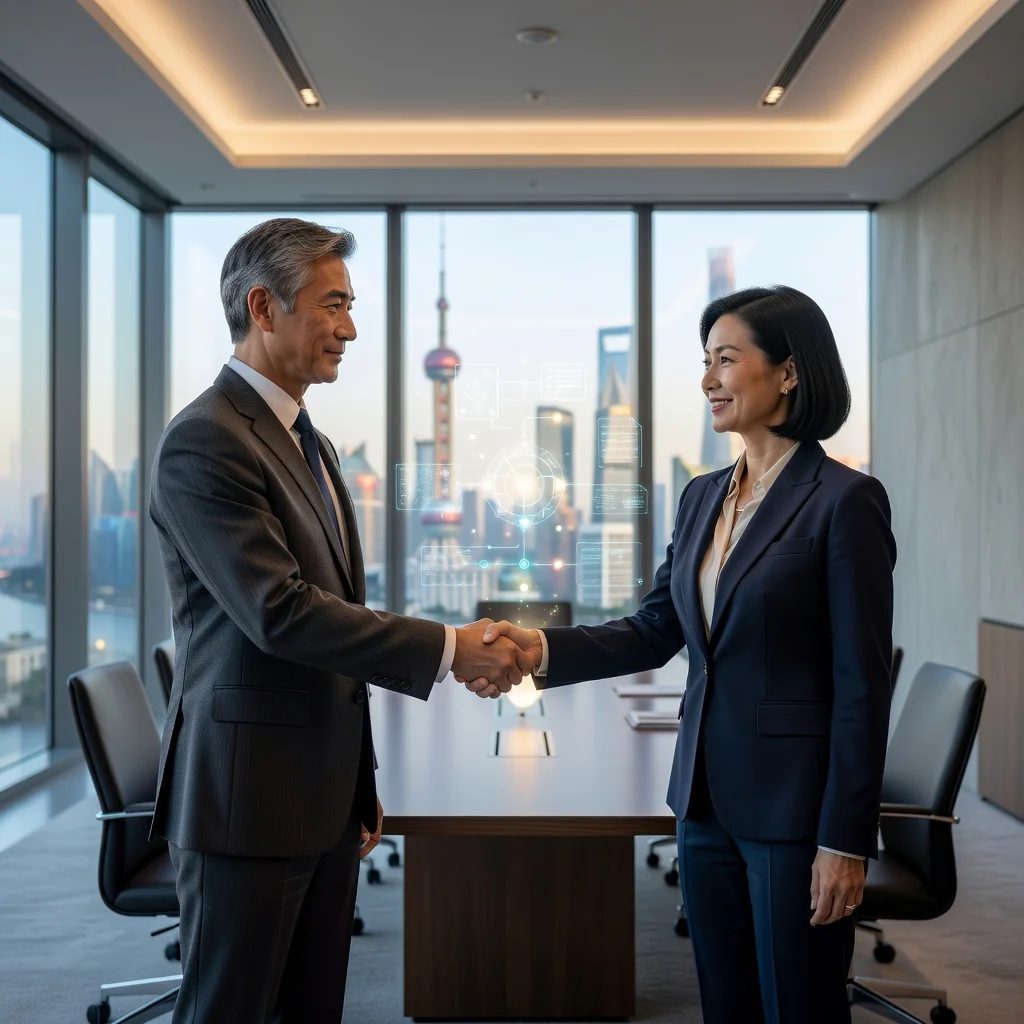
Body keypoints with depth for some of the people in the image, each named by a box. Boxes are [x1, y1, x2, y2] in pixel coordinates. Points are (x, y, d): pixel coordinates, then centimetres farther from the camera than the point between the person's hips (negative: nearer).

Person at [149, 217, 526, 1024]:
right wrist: (448, 649, -19)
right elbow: (280, 614, -23)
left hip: (326, 796, 9)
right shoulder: (205, 442, -15)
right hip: (249, 798, -9)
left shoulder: (310, 444, 15)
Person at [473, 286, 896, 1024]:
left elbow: (862, 686, -14)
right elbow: (654, 632, 8)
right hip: (708, 797, 7)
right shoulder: (703, 497, 10)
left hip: (795, 807, -7)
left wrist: (845, 841, -14)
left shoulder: (843, 500, -12)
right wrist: (543, 648, -8)